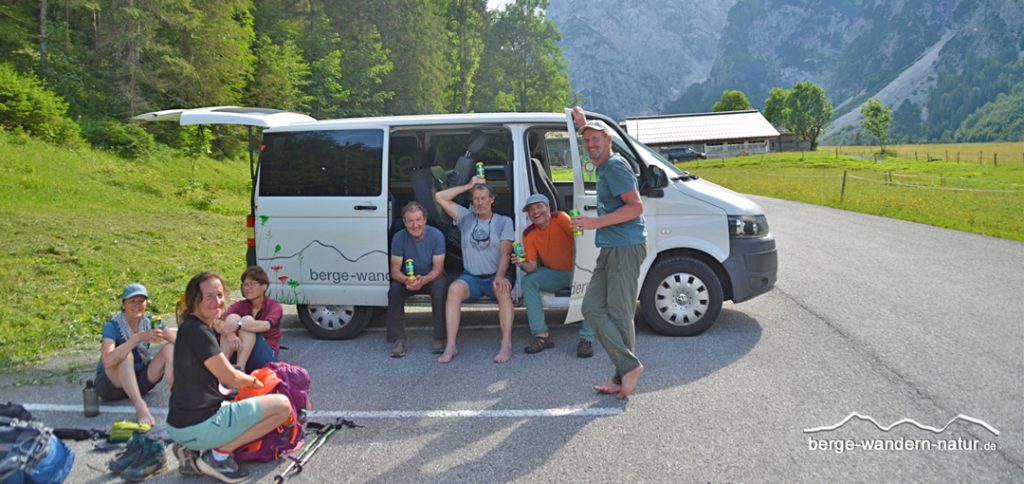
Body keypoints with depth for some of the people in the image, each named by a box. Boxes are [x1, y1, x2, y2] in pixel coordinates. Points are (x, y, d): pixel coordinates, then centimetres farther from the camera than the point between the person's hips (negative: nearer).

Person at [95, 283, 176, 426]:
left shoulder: (149, 322, -6)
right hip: (111, 384, -5)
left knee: (170, 348, -15)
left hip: (138, 381, 5)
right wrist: (139, 337, -44)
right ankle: (140, 406, -39)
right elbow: (107, 361, -38)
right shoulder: (112, 326, -19)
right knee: (126, 355, -34)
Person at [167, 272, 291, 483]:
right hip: (199, 426, -10)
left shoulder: (189, 327, 13)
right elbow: (231, 378, -12)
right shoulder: (198, 331, -18)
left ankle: (192, 448, 14)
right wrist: (254, 381, 6)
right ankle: (218, 455, -7)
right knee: (282, 405, -10)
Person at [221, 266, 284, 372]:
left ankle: (239, 369, -39)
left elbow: (266, 325, -30)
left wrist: (238, 325, -44)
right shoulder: (239, 306, 4)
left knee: (247, 320, -26)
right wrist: (229, 333, -40)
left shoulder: (274, 306, -6)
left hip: (266, 357, -3)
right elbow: (222, 322, -17)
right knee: (233, 317, -21)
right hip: (239, 354, 3)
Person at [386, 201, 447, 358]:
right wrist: (406, 280, -39)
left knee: (440, 289, -34)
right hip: (407, 279, 2)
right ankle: (398, 340, -21)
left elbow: (438, 269, -19)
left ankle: (439, 339, -21)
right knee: (394, 290, -29)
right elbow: (395, 269, -15)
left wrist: (423, 280, -41)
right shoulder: (399, 237, -14)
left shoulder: (436, 236, -18)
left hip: (431, 278, -1)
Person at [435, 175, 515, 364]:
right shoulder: (466, 217, 13)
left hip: (495, 277, -1)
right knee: (454, 289, -31)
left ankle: (506, 345, -37)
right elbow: (440, 197, 8)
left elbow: (505, 253, -6)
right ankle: (450, 346, -32)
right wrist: (469, 185, 8)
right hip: (471, 277, 1)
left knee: (503, 290, -35)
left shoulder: (503, 221, 6)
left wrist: (500, 277, -24)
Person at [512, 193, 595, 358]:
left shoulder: (560, 218, -19)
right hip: (554, 273, 4)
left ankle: (586, 339, -24)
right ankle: (542, 336, -15)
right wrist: (522, 264, -31)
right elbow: (532, 267, -9)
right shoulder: (529, 234, -5)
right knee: (528, 281, -18)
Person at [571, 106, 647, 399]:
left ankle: (628, 369, 1)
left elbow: (636, 207, -19)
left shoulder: (616, 165, -10)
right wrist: (583, 123, 44)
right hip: (610, 249, 10)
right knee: (592, 307, 4)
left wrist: (597, 222, -21)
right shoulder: (604, 167, 20)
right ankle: (628, 369, 5)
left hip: (626, 247, -10)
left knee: (618, 313, -8)